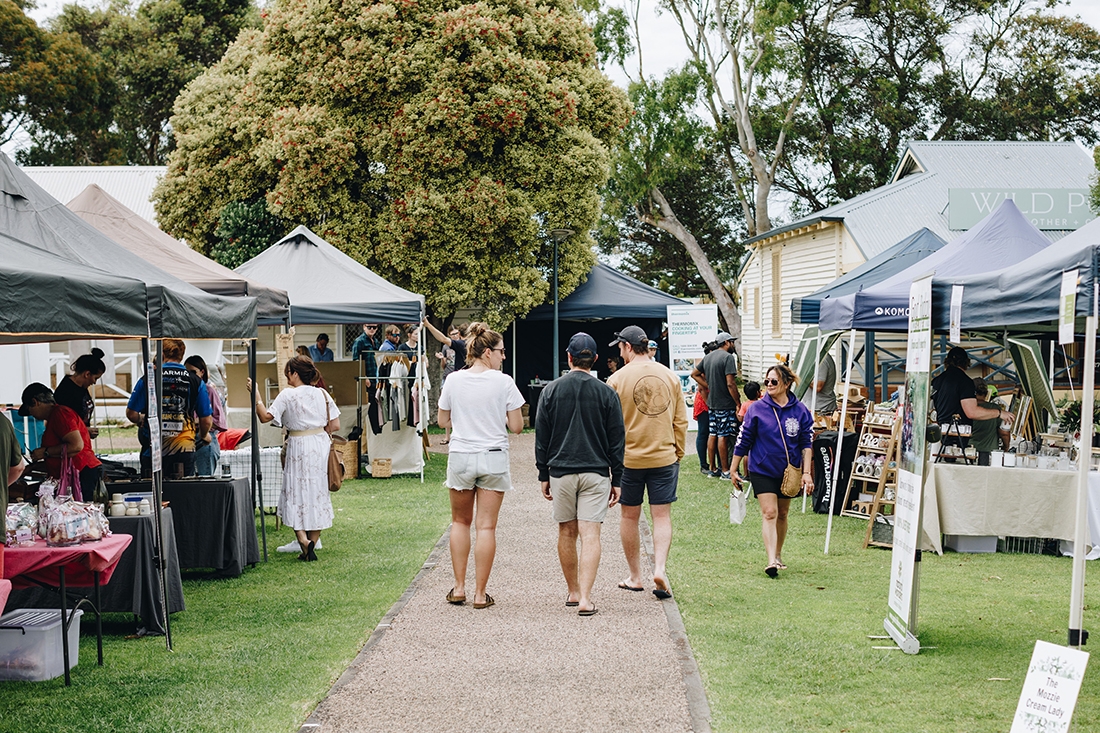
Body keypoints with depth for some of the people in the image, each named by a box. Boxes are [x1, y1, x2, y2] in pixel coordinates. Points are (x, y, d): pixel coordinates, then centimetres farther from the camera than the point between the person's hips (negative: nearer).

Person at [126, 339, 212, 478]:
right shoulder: (195, 382, 1)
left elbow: (131, 414, 1)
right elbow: (207, 421, 2)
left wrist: (141, 421, 24)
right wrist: (202, 436, 25)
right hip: (183, 451, 0)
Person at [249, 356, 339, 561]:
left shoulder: (288, 395, -10)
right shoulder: (322, 394, 4)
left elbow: (265, 416, -13)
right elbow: (335, 425, 4)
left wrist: (256, 394, -6)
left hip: (299, 448, -5)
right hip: (321, 445, 5)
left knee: (296, 493, 3)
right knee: (318, 492, 12)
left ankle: (303, 540, -15)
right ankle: (313, 544, 16)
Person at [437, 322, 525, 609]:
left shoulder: (454, 380, -1)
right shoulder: (503, 382, -8)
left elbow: (443, 421, 7)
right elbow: (517, 427, -6)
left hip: (461, 457, 2)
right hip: (493, 458, -2)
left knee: (460, 522, 17)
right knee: (486, 526, 3)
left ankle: (459, 588, 16)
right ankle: (480, 594, 5)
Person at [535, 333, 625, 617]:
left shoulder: (551, 391, 0)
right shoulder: (606, 393, -1)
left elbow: (541, 438, 4)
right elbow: (616, 441, 1)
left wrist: (543, 475, 11)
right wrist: (616, 480, 7)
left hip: (561, 473, 1)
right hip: (596, 473, -1)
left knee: (567, 533, 14)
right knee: (590, 535, -4)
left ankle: (573, 592, 24)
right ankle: (585, 598, -13)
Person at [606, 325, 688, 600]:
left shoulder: (618, 379, -7)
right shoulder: (670, 376, 2)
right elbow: (681, 421, 6)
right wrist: (678, 453, 16)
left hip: (628, 458, -2)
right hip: (664, 458, 2)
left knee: (629, 517, 11)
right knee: (662, 517, 7)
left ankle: (635, 577, 18)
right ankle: (660, 569, -10)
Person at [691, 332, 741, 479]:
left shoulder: (708, 357, 11)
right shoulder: (728, 357, -14)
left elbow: (694, 374, 21)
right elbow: (730, 383, -20)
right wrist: (738, 403, -15)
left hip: (712, 402, 8)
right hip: (726, 404, -8)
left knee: (713, 435, 11)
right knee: (723, 436, -4)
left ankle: (712, 469, 17)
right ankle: (725, 471, 0)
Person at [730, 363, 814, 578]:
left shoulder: (800, 411, -3)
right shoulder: (756, 409, -8)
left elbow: (806, 443, 1)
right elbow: (743, 440, -2)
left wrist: (806, 472, -5)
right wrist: (734, 470, 2)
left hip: (788, 471, 3)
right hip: (762, 470, -2)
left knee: (782, 514, 14)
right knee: (769, 513, -13)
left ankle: (778, 555, 31)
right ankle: (771, 561, -19)